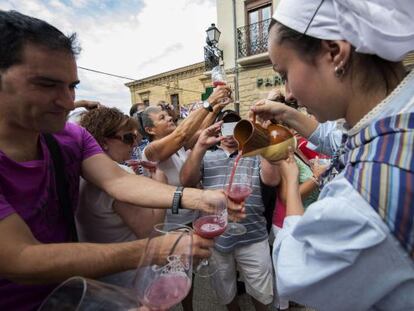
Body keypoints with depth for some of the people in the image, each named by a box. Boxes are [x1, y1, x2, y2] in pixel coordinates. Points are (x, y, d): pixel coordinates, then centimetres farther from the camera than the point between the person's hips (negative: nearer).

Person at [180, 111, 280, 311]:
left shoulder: (255, 155, 5)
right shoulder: (206, 157, 4)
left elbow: (272, 180, -11)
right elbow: (186, 181, -12)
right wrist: (200, 146, -24)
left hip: (253, 238, 0)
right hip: (216, 238, 1)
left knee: (261, 292, 19)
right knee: (225, 293, 24)